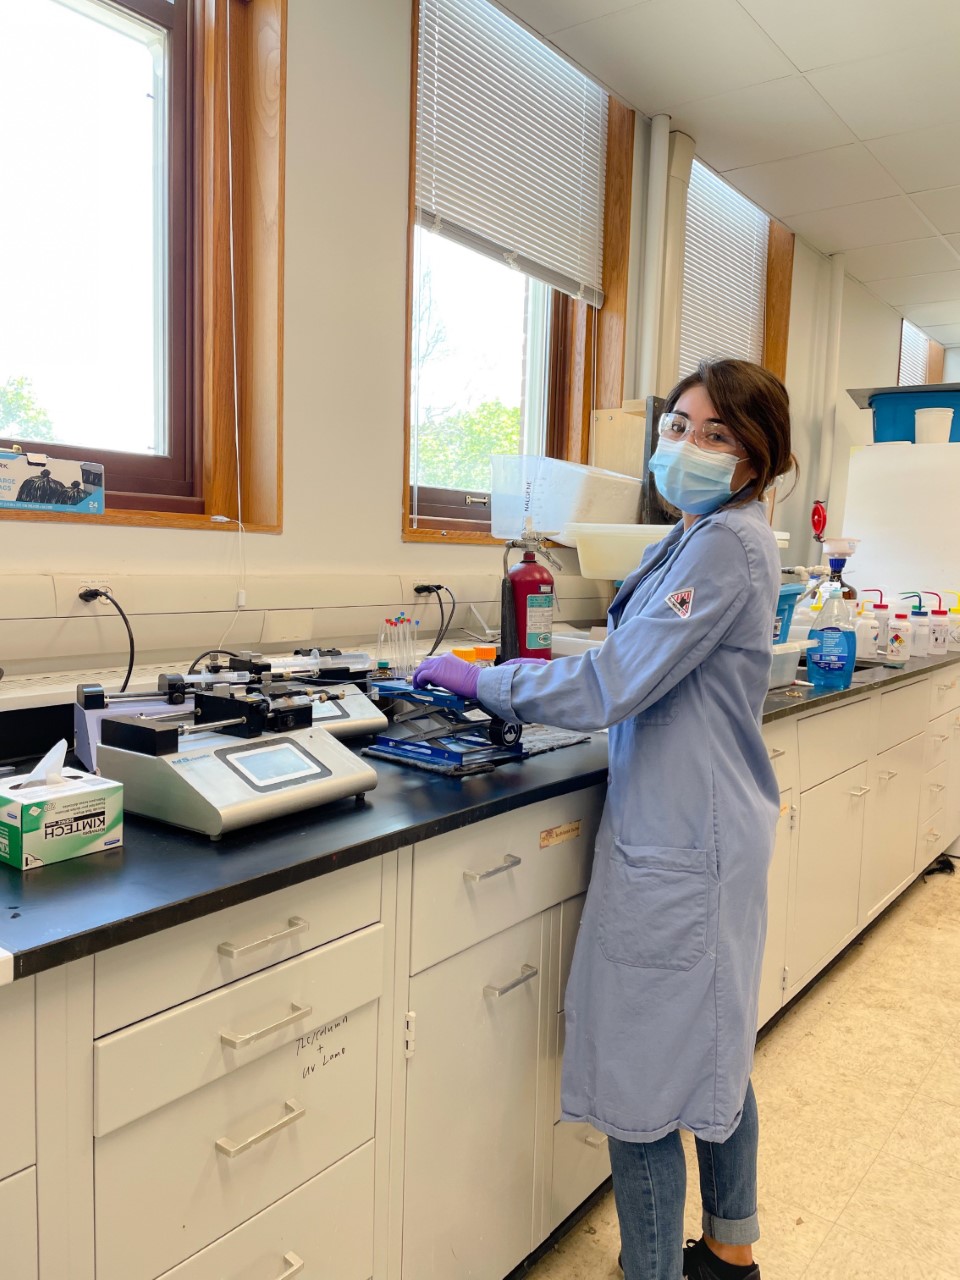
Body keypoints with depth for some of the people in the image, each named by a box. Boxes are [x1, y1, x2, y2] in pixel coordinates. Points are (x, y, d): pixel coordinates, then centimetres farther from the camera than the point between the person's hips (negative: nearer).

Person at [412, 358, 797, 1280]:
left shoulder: (726, 544, -18)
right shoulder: (699, 536, 13)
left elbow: (616, 686, -22)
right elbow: (646, 672, 18)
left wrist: (478, 680, -13)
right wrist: (530, 675, 9)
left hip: (679, 841, -11)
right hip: (710, 829, 11)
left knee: (641, 1074, 1)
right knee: (711, 1048, 23)